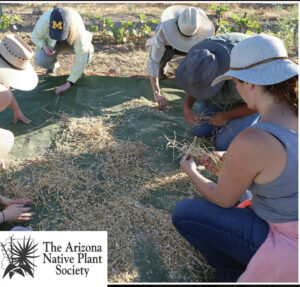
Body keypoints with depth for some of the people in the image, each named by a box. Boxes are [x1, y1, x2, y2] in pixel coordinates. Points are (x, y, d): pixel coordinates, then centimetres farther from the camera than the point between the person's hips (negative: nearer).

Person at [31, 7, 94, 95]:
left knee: (87, 51, -34)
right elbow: (35, 36, -11)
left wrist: (69, 83, -41)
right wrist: (44, 46, -34)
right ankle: (53, 65, 9)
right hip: (51, 43, 1)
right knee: (40, 60, -28)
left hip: (72, 41, -1)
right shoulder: (44, 21, -34)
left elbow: (82, 56, -39)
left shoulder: (78, 29, -40)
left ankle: (80, 69, 0)